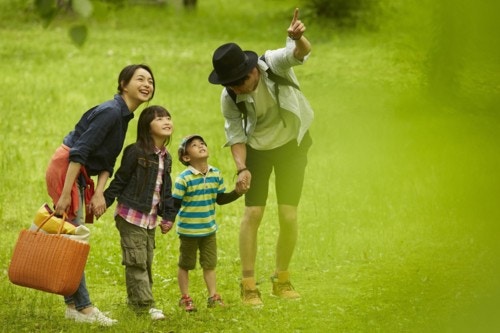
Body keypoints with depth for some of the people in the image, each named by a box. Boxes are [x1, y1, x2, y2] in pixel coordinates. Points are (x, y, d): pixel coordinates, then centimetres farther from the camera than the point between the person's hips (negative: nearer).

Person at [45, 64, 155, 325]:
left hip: (78, 174, 10)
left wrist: (99, 193, -5)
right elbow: (79, 151, -23)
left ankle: (73, 306, 16)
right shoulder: (111, 112, -18)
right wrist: (65, 194, -25)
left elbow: (107, 161, 10)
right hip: (64, 169, -10)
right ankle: (83, 307, -6)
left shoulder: (124, 115, 12)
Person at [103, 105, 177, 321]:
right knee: (136, 262, -5)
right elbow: (119, 181, -9)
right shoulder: (136, 152, -14)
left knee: (147, 262, 13)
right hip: (131, 215, -7)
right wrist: (104, 202, -8)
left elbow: (166, 190, 15)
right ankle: (144, 304, -3)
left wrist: (168, 215, 12)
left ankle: (136, 300, 24)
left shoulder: (166, 158, 9)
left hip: (150, 218, 8)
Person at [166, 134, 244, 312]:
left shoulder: (216, 174, -1)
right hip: (188, 230, -5)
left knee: (210, 264, 14)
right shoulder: (184, 179, -19)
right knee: (185, 264, 10)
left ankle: (213, 296, 24)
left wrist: (236, 193, -4)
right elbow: (175, 204, -15)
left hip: (209, 229, 5)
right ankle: (185, 298, 22)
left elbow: (220, 199, 9)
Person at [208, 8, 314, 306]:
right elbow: (236, 134, -11)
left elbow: (299, 53, -46)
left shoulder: (274, 64, -27)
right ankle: (249, 285, 0)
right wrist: (241, 167, -27)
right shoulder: (229, 98, -21)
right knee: (253, 213, -10)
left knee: (289, 216, -5)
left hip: (291, 145, -1)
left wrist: (299, 39, -70)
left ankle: (282, 279, 15)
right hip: (257, 149, 1)